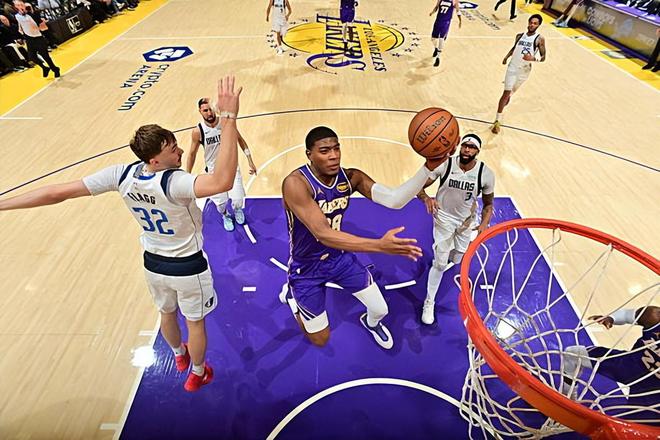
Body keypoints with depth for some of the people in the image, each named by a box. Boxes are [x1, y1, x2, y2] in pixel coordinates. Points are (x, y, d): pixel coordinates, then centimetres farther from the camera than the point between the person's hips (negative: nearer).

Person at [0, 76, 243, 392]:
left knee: (167, 314, 31)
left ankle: (179, 356, 60)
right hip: (188, 267, -5)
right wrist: (228, 118, -55)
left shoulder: (122, 175, -18)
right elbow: (221, 182, -55)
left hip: (153, 262, 5)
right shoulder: (173, 183, -35)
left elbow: (57, 192, -15)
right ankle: (198, 374, 44)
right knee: (195, 322, 20)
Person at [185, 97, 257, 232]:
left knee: (238, 199, -5)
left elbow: (240, 140, 0)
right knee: (220, 202, 6)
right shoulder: (198, 131, -18)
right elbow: (192, 154, -4)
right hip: (214, 170, 0)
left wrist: (250, 161, 0)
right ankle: (225, 216, 44)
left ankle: (237, 209, 35)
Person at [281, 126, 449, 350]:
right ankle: (291, 294, 36)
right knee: (320, 340, 9)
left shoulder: (351, 177, -14)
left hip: (340, 256, 5)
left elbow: (394, 200, -22)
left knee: (380, 310, 11)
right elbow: (323, 234, -42)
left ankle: (370, 323, 53)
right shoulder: (295, 183, -33)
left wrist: (429, 166, -35)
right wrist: (380, 245, -52)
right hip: (307, 267, -4)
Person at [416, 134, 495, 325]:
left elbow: (488, 204, -3)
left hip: (467, 220, 2)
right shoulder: (445, 164, -22)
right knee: (440, 264, -5)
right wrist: (426, 198, -39)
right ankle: (429, 302, 16)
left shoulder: (486, 174, -18)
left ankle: (449, 250, 60)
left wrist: (484, 223, -21)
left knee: (456, 260, 20)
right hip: (444, 218, -2)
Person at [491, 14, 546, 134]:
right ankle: (498, 121, -7)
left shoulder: (539, 39, -7)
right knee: (506, 93, -9)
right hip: (513, 67, 1)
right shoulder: (519, 36, 4)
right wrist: (506, 57, 12)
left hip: (525, 71, -1)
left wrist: (533, 58, -28)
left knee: (510, 92, 17)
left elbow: (543, 57, -9)